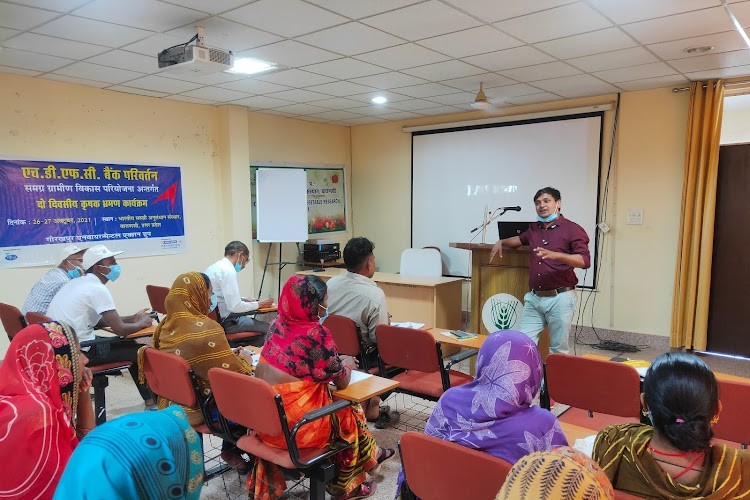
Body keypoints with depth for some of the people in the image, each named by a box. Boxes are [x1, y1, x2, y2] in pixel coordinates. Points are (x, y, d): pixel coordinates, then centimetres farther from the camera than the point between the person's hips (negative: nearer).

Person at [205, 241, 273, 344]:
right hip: (223, 322, -10)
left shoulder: (214, 267, 11)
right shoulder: (228, 270, -17)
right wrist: (259, 304, -7)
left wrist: (243, 300, 15)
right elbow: (235, 306, -20)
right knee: (267, 328, -9)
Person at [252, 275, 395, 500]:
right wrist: (346, 364, 11)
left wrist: (335, 360, 16)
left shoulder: (277, 324, 0)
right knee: (349, 412, 18)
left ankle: (371, 455, 43)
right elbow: (342, 381, -10)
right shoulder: (315, 334, -22)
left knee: (333, 399, 25)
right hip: (294, 426, -7)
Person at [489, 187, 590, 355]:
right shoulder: (534, 229, 15)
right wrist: (501, 242, 20)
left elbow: (585, 261, -14)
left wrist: (556, 255, -28)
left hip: (560, 298, -5)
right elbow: (520, 239, 38)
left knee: (558, 350, 4)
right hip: (534, 298, 5)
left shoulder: (572, 229, -3)